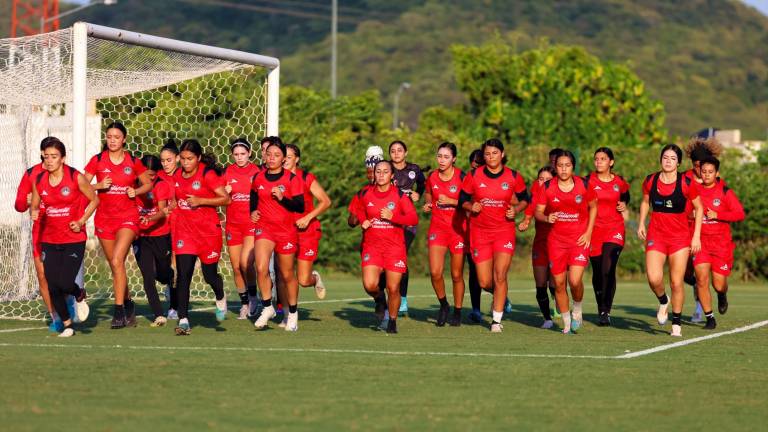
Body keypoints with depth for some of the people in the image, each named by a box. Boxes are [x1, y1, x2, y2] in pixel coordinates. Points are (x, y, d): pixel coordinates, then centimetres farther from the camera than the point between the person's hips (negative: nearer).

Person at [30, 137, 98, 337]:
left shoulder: (76, 178, -9)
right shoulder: (39, 180, 2)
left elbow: (94, 200, 2)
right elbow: (35, 206, 14)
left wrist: (81, 221, -9)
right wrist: (34, 213, -10)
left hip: (74, 240, -4)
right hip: (49, 241, 4)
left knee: (65, 283, -16)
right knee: (53, 287, 0)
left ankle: (80, 296, 21)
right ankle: (67, 324, 21)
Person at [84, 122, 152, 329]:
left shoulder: (133, 162, 1)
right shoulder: (97, 161, 2)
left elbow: (148, 184, 13)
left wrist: (135, 191, -7)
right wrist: (99, 185, -16)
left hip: (127, 218, -3)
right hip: (104, 217, 3)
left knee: (117, 261, -19)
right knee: (114, 265, 10)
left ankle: (119, 310, -17)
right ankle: (128, 304, 29)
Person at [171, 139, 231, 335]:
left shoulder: (208, 174, -11)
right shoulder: (177, 175, 6)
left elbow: (226, 199, -14)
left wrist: (200, 201, -19)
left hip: (208, 230, -4)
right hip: (184, 230, 4)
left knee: (210, 275, 7)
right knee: (183, 274, -10)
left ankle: (220, 299, 42)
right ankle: (183, 320, -10)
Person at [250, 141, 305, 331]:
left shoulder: (292, 178, -6)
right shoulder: (258, 177, 5)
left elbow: (300, 206, -10)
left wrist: (282, 198, -23)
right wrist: (253, 211, 8)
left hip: (287, 231, -2)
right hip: (264, 228, 2)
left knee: (287, 275, 8)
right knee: (261, 268, -19)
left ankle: (293, 313, 26)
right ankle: (267, 308, -3)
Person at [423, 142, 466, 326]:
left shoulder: (461, 177, -9)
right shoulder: (432, 177, 2)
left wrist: (451, 201, -20)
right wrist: (428, 204, 2)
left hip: (458, 228, -2)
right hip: (437, 227, 2)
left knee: (457, 275, 4)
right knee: (435, 272, -11)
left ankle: (457, 311, 21)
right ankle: (443, 305, 13)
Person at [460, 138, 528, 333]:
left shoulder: (514, 177, -1)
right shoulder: (473, 176, -2)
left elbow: (525, 198, 13)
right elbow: (463, 199, 7)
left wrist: (516, 209, -7)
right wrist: (471, 207, -14)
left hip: (504, 231, -1)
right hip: (479, 231, 1)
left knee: (500, 276, -13)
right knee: (484, 282, -1)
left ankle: (497, 320, -2)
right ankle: (500, 296, 35)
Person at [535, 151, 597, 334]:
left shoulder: (584, 185, -3)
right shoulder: (548, 187, -2)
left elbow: (593, 206, 10)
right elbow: (538, 211, 3)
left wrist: (588, 232, 2)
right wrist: (546, 218, -20)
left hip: (579, 239, -2)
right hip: (556, 240, 2)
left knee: (575, 281, -16)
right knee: (559, 283, 2)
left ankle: (577, 309, 15)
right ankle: (566, 322, 19)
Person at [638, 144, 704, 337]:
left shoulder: (686, 184, -7)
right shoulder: (650, 181, 1)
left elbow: (698, 208, 3)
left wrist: (696, 236, -3)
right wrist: (641, 223, 8)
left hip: (680, 237, -1)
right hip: (656, 236, 1)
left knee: (676, 282, -2)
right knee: (654, 279, -16)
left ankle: (676, 324, 13)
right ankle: (663, 301, 17)